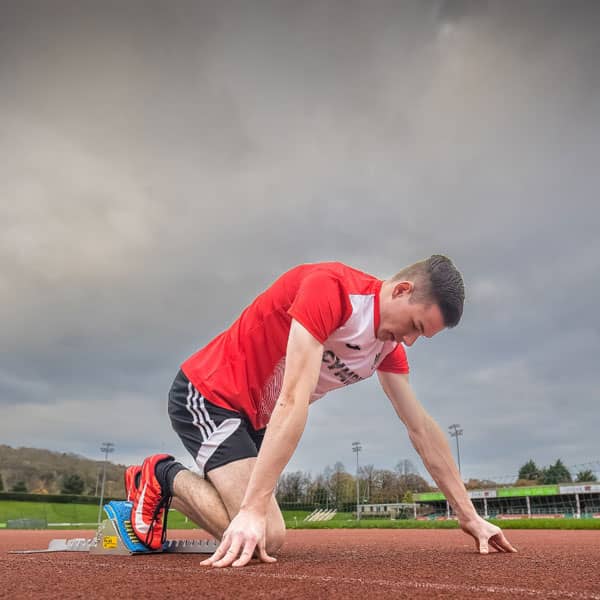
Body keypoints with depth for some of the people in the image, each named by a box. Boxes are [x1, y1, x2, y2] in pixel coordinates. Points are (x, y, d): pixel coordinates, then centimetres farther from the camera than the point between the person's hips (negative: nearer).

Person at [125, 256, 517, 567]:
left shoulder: (390, 344, 1)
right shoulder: (330, 287, -27)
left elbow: (422, 429, 5)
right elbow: (293, 401, -34)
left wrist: (469, 516, 4)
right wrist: (253, 509, -35)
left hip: (254, 419, 9)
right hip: (207, 396, -8)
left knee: (268, 538, 5)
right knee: (263, 536, -18)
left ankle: (159, 489, 22)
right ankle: (166, 477, 4)